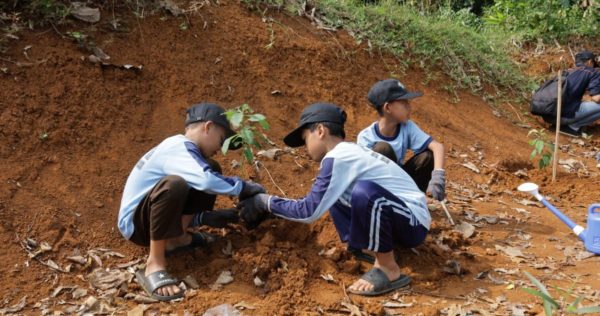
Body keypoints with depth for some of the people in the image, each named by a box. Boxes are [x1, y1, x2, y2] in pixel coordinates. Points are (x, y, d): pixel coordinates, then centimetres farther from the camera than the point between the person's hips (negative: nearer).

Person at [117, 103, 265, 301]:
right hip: (134, 223, -9)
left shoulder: (182, 150, 8)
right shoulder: (177, 147, -21)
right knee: (174, 184, -39)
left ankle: (177, 238, 5)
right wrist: (243, 187, -24)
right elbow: (206, 181, -38)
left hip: (153, 214, 9)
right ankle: (154, 265, -27)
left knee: (213, 169, 8)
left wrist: (206, 217, -3)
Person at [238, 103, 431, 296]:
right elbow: (318, 202, 20)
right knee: (334, 194, 11)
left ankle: (389, 270, -17)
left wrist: (265, 202, -5)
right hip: (398, 218, 9)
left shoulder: (336, 157, -18)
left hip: (414, 222, -9)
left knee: (364, 192, -35)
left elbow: (309, 211, -18)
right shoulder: (348, 152, 10)